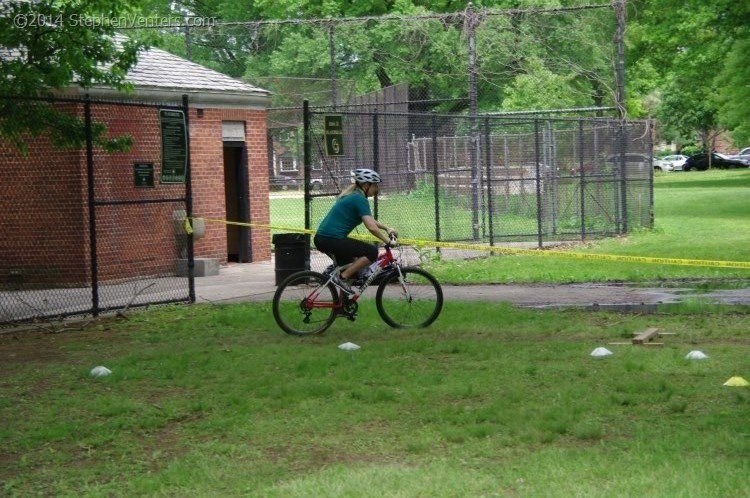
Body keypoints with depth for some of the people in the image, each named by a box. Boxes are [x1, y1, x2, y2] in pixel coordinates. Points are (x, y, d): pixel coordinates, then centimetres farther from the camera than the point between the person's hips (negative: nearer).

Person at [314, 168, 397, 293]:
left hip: (321, 239, 10)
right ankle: (342, 278, -8)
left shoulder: (352, 195, 18)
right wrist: (388, 241, -11)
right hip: (331, 240, -10)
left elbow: (370, 220, 30)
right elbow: (371, 227, -19)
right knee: (372, 252, -10)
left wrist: (387, 229, 26)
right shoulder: (360, 199, -12)